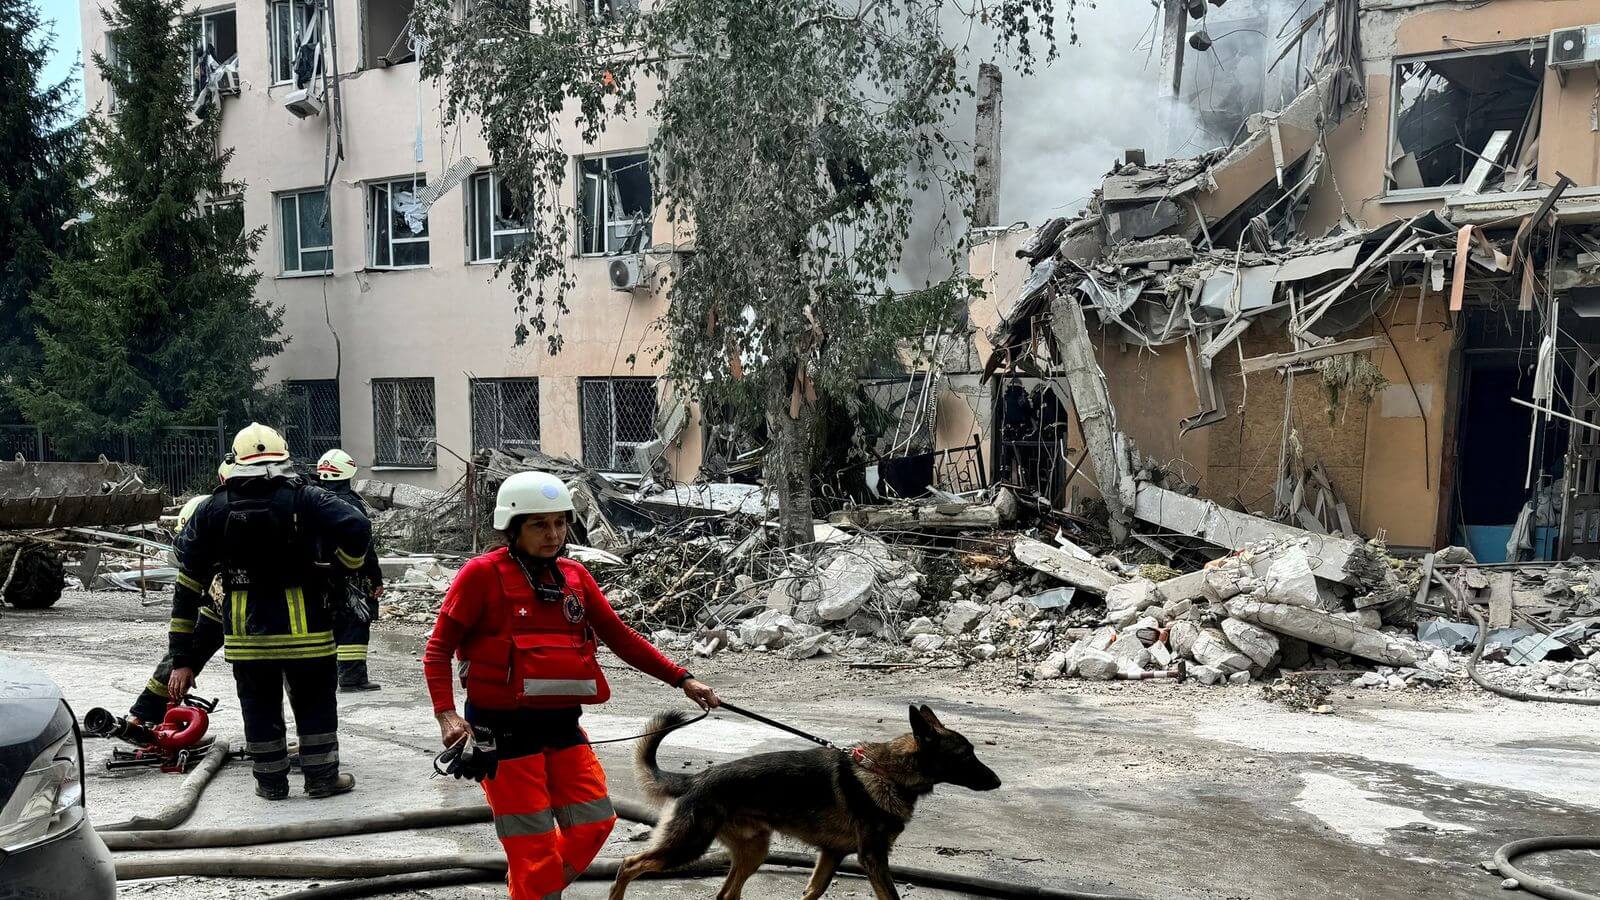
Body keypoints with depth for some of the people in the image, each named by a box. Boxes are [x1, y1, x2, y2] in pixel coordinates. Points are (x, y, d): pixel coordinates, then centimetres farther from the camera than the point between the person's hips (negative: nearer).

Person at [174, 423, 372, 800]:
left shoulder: (215, 507, 3)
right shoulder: (304, 499, -8)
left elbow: (190, 568, 7)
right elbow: (356, 527, -17)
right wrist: (345, 568, 1)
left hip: (244, 627, 2)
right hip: (304, 626, -2)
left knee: (260, 706, 14)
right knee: (315, 702, 11)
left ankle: (271, 781, 21)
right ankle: (322, 777, 15)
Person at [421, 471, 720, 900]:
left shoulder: (574, 575, 6)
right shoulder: (483, 574, -9)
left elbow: (620, 637, 9)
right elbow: (438, 648, -6)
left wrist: (681, 679, 3)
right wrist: (446, 714, -20)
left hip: (562, 724, 6)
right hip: (505, 728, -6)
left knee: (594, 824, 9)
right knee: (535, 845, -2)